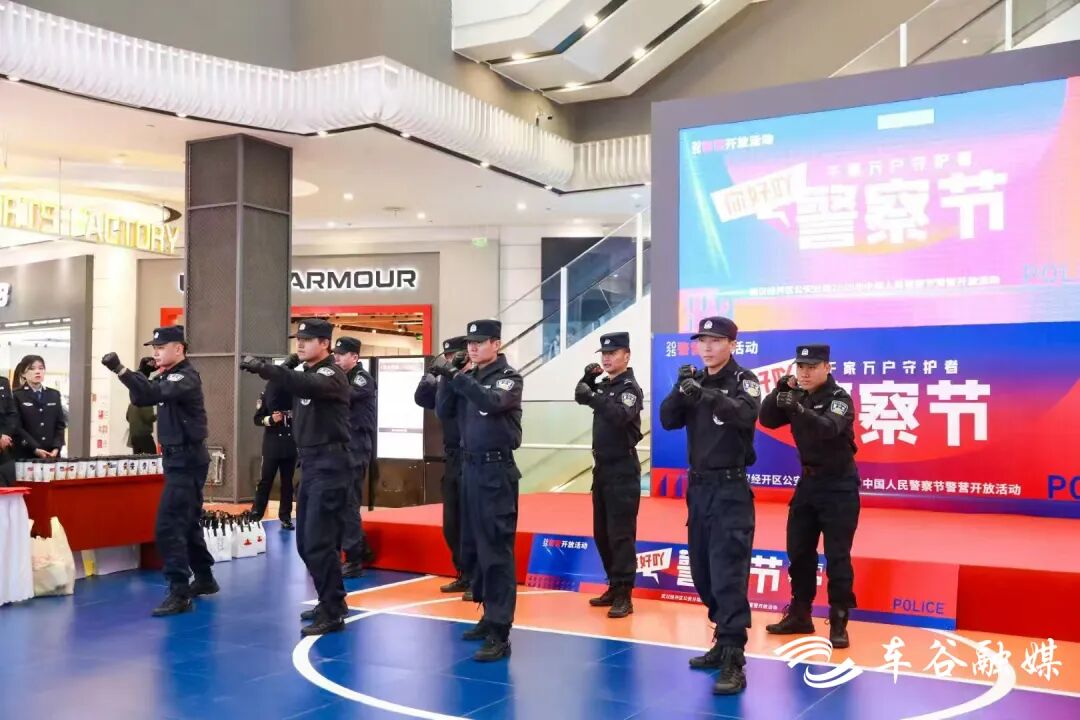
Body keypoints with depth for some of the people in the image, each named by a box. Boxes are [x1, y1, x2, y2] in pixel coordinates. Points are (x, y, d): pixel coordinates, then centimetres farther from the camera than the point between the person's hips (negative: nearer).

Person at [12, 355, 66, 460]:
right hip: (25, 455, -3)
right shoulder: (17, 396, 2)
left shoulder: (54, 395, 15)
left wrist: (56, 448, -5)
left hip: (52, 454, 4)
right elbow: (16, 427, -6)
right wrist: (35, 449, -15)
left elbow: (60, 424, 11)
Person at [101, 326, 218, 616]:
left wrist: (120, 370, -40)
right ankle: (205, 578, 30)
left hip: (187, 459, -10)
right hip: (178, 459, 10)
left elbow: (154, 394, -33)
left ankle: (179, 594, -10)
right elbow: (141, 398, 12)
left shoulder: (187, 377, -16)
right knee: (188, 522, 18)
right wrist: (142, 373, -4)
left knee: (168, 527, -13)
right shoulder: (168, 376, 12)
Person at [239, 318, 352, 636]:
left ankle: (333, 614, -2)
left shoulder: (332, 375, -12)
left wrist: (262, 368, -39)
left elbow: (305, 384, -32)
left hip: (329, 465, -9)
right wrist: (283, 366, 3)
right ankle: (331, 602, 26)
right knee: (305, 542, 13)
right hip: (310, 464, 9)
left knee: (319, 542, -10)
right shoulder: (303, 373, 16)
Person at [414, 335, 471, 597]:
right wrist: (434, 371, -1)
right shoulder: (446, 381, 13)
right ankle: (464, 576, 24)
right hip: (452, 460, 8)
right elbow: (421, 398, 10)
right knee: (452, 525, 12)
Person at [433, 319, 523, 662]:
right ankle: (490, 616, 28)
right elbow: (443, 412, 6)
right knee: (473, 547, 14)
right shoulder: (467, 377, 12)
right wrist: (448, 377, -6)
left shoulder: (509, 377, -6)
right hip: (470, 467, 7)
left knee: (495, 551, -9)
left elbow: (492, 401, -26)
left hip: (497, 470, -7)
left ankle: (499, 635, -8)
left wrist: (455, 375, -30)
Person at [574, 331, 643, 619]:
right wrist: (588, 378, 4)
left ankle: (623, 595, -5)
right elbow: (581, 396, 20)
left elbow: (620, 416, -27)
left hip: (623, 471, -8)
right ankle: (614, 587, 22)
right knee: (602, 533, 12)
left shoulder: (630, 388, -11)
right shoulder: (604, 385, 12)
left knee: (621, 534, -8)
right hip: (601, 468, 8)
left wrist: (594, 397, -34)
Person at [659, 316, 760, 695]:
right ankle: (724, 643, 26)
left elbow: (746, 413, -27)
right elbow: (668, 420, 0)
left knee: (728, 575, -11)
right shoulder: (694, 381, 10)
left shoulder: (744, 380, -6)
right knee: (702, 573, 12)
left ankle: (733, 662, -9)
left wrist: (704, 394, -44)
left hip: (731, 489, -6)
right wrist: (681, 389, -18)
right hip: (698, 487, 6)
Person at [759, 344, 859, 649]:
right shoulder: (797, 396, 3)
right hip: (808, 481, 6)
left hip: (838, 485, -6)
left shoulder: (840, 398, -16)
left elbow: (828, 428, -35)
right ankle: (799, 614, 24)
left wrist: (800, 410, -53)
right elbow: (767, 420, -2)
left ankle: (838, 623, 4)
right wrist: (780, 390, -17)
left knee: (837, 557, -5)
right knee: (798, 552, 12)